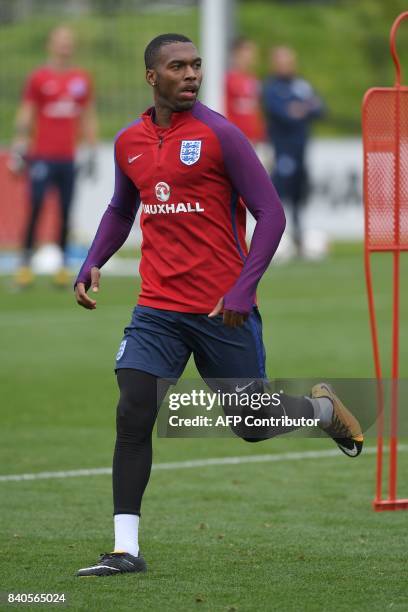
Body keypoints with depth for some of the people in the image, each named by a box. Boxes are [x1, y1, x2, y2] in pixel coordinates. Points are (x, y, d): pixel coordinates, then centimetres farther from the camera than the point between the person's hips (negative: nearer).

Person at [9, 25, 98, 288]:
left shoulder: (82, 79, 9)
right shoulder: (38, 78, -1)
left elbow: (88, 118, 16)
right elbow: (25, 116, 1)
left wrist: (92, 152, 14)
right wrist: (19, 149, -5)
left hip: (68, 158, 4)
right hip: (42, 155, -3)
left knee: (66, 213, 3)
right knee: (35, 209, -7)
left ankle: (63, 265, 8)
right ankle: (26, 264, -4)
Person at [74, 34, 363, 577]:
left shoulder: (220, 135, -10)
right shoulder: (129, 143, 7)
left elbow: (270, 214, -9)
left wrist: (242, 290, -18)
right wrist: (92, 264, 8)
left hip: (223, 309, -4)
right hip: (158, 306, 4)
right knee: (132, 417, -11)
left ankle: (323, 407, 40)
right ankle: (126, 549, -9)